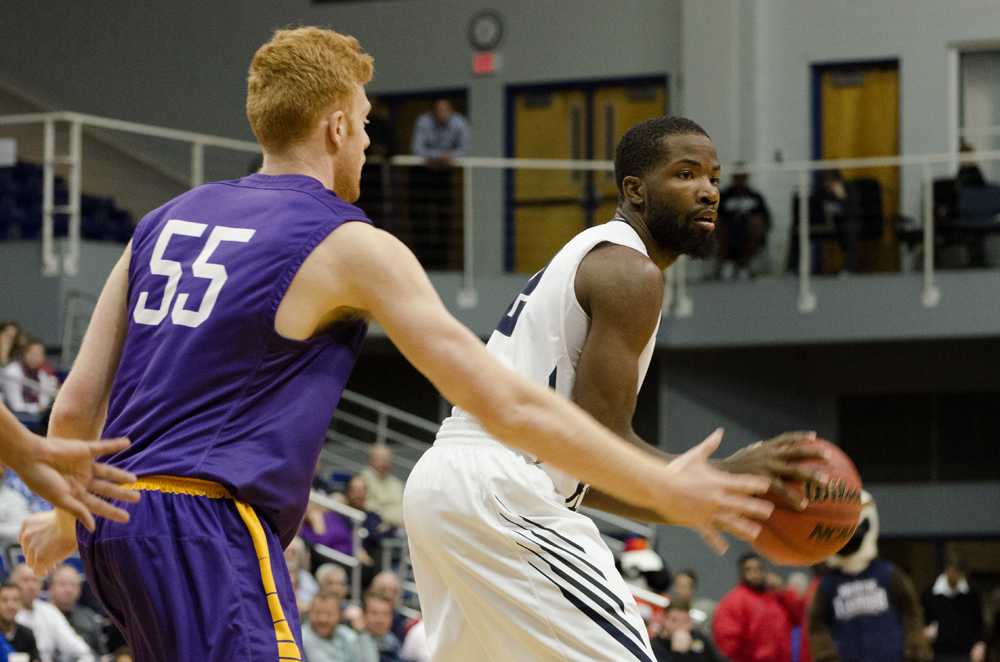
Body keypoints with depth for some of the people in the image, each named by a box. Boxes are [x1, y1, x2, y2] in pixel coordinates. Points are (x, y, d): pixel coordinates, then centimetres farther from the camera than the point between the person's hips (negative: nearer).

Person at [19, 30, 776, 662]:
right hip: (209, 527, -8)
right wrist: (665, 489, 0)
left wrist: (65, 516, 34)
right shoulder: (350, 246, -3)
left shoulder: (167, 222, 16)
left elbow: (76, 408, 15)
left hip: (119, 520, 8)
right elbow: (508, 405, -5)